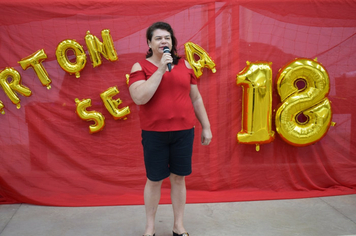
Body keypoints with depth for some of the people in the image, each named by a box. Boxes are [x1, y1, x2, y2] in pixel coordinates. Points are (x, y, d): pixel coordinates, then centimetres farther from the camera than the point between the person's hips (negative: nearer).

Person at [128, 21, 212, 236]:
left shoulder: (184, 65, 7)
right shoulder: (140, 67, -2)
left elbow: (196, 98, 11)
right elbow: (139, 98, -18)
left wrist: (206, 126, 10)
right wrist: (161, 70, -18)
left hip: (183, 132, 3)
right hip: (154, 134, -2)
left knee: (179, 178, 12)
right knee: (154, 180, 9)